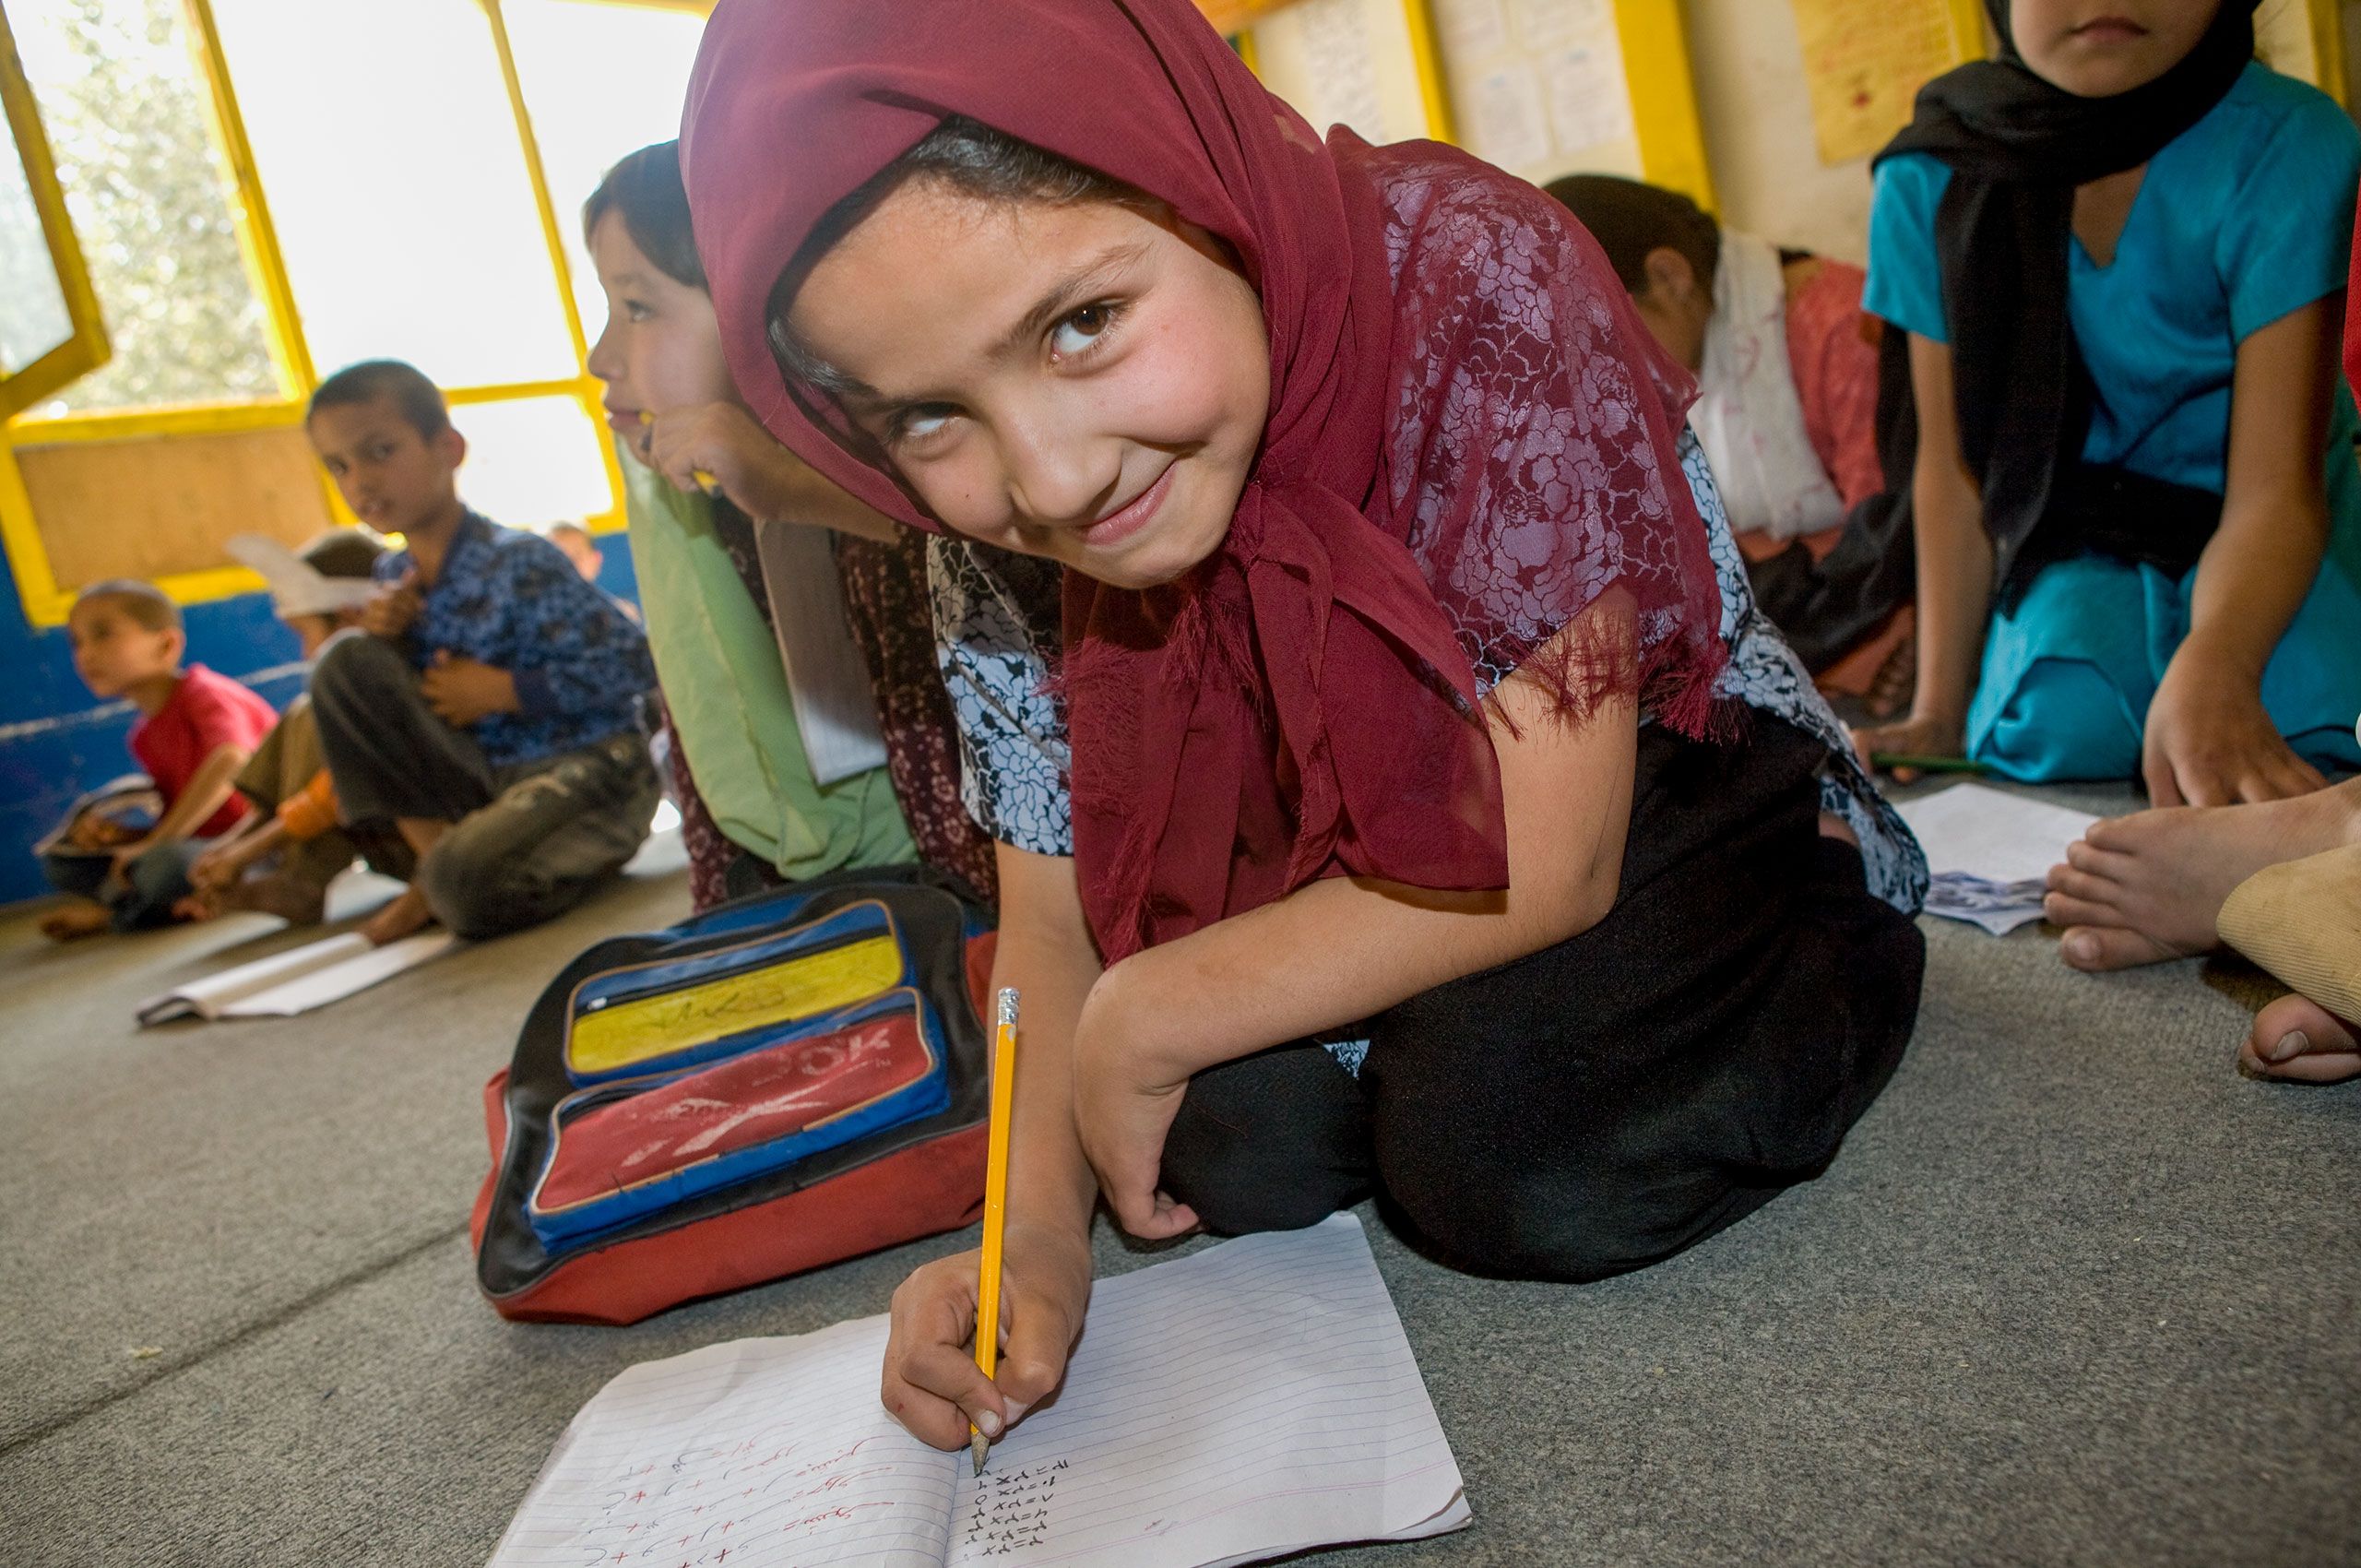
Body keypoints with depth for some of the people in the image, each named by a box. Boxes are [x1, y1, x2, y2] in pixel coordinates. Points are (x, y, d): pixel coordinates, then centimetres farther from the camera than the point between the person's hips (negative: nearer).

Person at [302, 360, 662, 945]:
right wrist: (386, 640, -8)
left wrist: (501, 690, -16)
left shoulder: (520, 562, -14)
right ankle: (434, 854, -6)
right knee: (346, 659, -9)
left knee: (464, 886, -33)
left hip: (584, 765, -7)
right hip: (479, 780, 7)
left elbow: (634, 663, -18)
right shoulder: (392, 578, 7)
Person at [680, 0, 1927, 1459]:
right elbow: (1055, 909, -7)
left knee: (1507, 1147, -28)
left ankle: (1853, 940, 0)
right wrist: (1038, 1221, -23)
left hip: (1667, 783, -3)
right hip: (1348, 846, 4)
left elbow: (1546, 868, -29)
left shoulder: (1476, 285, -31)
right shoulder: (992, 518, -16)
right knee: (1228, 1140, -21)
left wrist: (1144, 1018, -23)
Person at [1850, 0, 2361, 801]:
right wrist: (1940, 710, -9)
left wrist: (2210, 674, -47)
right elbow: (1955, 468, -6)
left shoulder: (2286, 148, -20)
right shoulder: (1931, 180, -13)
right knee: (2052, 737, -27)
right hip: (2068, 551, 1)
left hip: (2269, 558, -1)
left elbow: (2274, 487, -26)